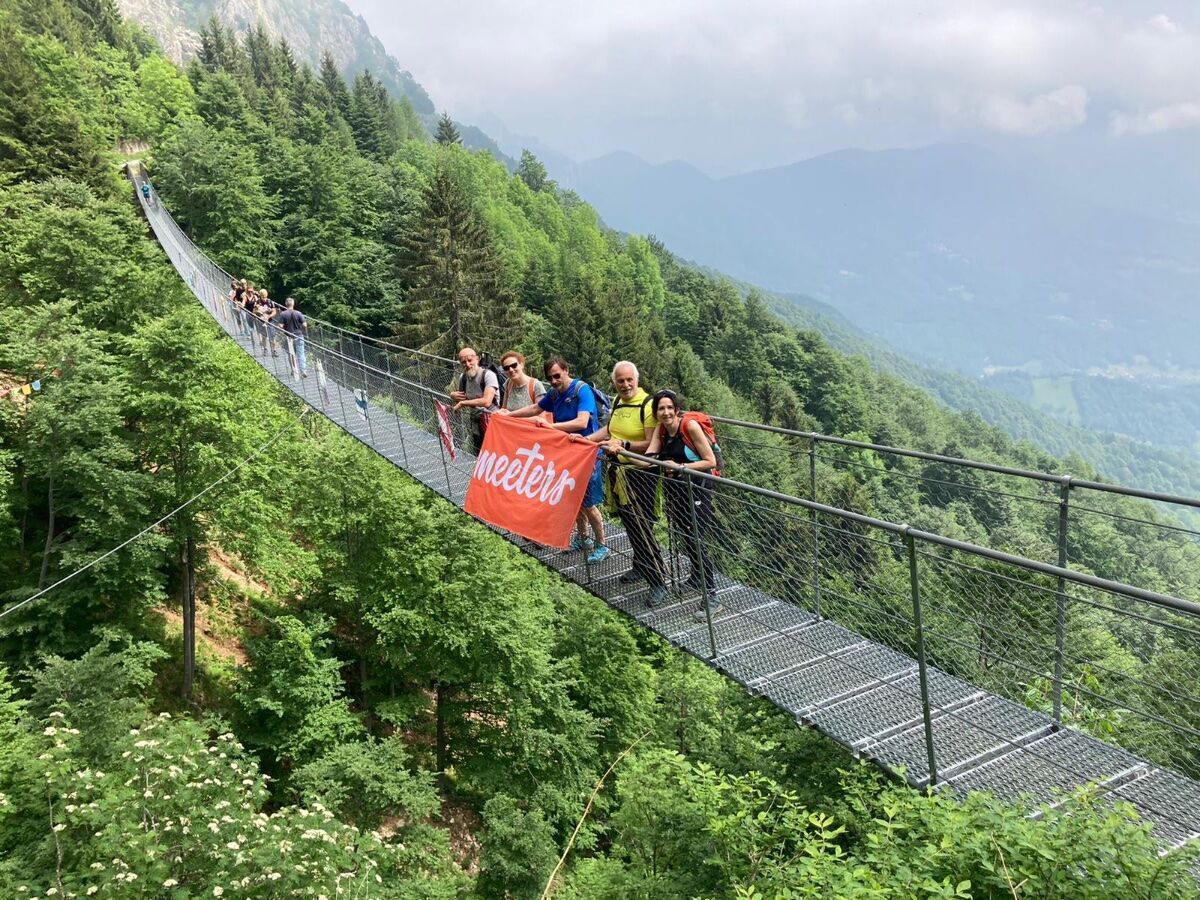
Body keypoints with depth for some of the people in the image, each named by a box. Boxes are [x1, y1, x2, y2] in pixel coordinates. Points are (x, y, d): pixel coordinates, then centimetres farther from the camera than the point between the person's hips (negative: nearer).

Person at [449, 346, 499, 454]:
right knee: (476, 457, 12)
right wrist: (452, 395, -2)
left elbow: (486, 401, -29)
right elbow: (460, 398, 23)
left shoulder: (488, 375, -17)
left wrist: (462, 403, -20)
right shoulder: (463, 378, 6)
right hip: (475, 423, 7)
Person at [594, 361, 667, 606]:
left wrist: (623, 445, -28)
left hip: (641, 474, -8)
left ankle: (658, 581, 0)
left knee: (642, 528, -8)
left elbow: (652, 444, -22)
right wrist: (586, 439, 14)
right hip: (619, 473, 8)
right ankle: (640, 567, 35)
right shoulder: (618, 402, 8)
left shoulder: (647, 404, -17)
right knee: (629, 524, 18)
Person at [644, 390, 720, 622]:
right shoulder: (660, 430, 3)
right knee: (685, 537, 16)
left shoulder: (690, 426, -16)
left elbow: (711, 461, -15)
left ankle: (711, 597, -10)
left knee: (695, 539, -14)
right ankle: (697, 576, 40)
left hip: (697, 491, -7)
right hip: (675, 491, 7)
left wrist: (680, 467, -21)